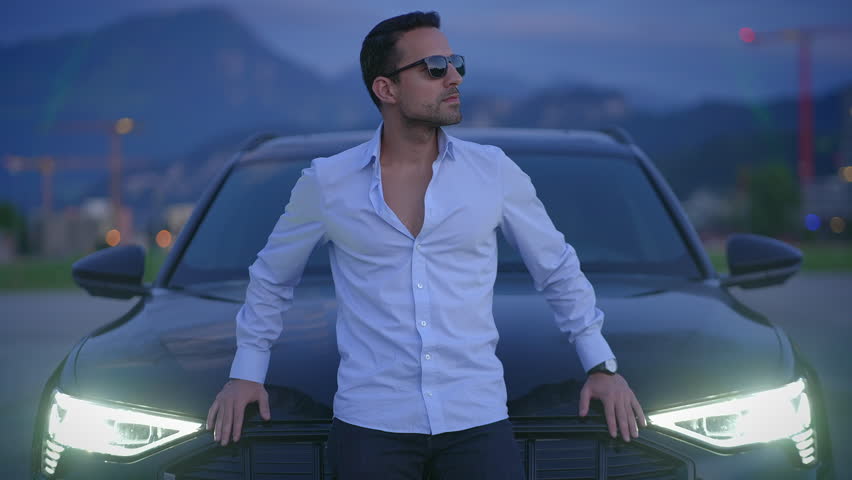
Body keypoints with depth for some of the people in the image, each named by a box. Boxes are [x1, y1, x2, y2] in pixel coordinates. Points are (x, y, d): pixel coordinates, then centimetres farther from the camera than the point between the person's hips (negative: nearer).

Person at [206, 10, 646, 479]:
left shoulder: (495, 172, 4)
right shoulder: (326, 183, 2)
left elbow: (558, 269, 14)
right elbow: (271, 277, 17)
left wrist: (601, 365, 9)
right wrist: (247, 372, 15)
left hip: (477, 418, 1)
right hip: (371, 423, 0)